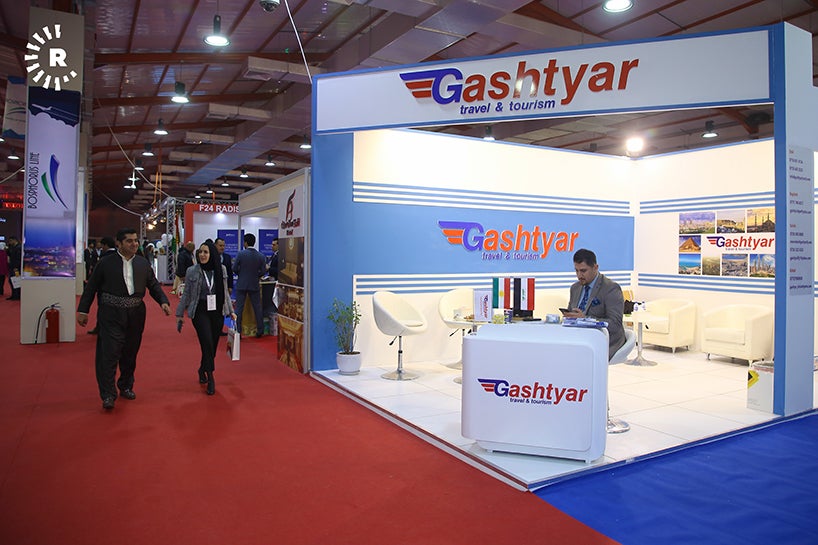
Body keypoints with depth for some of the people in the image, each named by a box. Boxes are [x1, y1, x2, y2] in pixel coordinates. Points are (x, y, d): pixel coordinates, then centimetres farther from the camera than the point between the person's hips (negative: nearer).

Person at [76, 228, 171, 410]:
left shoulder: (143, 263, 8)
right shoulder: (106, 263, -2)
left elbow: (154, 285, 10)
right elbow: (91, 287, 3)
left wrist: (164, 301, -6)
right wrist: (83, 310, 1)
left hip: (135, 315, 4)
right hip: (111, 315, -4)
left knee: (130, 354, 13)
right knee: (109, 353, -7)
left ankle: (126, 386, 30)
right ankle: (108, 394, 0)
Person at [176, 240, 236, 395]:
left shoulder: (221, 270, 3)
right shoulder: (192, 271, -2)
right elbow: (186, 294, 3)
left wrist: (231, 311, 10)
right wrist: (180, 315, 2)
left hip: (217, 312, 3)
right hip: (200, 311, -3)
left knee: (213, 346, 7)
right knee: (207, 343, -14)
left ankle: (202, 370, 34)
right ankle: (210, 378, -3)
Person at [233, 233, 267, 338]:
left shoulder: (241, 254, -10)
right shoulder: (261, 256, -3)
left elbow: (234, 268, -6)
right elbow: (262, 272, -1)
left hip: (241, 285, -2)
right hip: (254, 285, 2)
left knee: (239, 309, 6)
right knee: (257, 308, 10)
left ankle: (237, 331, 7)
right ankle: (260, 330, 13)